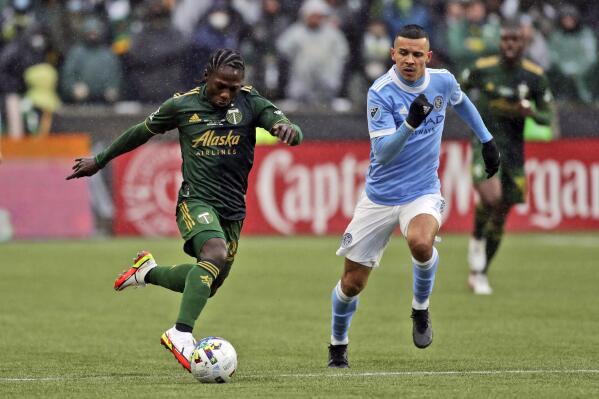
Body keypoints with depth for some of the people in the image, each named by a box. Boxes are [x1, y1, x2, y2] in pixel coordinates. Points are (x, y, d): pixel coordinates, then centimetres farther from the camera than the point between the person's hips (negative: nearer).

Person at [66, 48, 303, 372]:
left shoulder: (250, 104, -2)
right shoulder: (183, 105, -3)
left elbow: (287, 129, -15)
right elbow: (141, 132, 12)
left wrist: (288, 129, -40)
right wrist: (100, 160, 21)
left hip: (233, 209, 4)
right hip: (197, 200, -4)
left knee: (207, 284, 13)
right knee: (216, 252, -34)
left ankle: (147, 271, 41)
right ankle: (181, 334, -37)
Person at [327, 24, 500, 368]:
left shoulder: (442, 81, -4)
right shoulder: (381, 92, -17)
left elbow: (461, 101, 22)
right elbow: (383, 153, -24)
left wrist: (487, 140, 24)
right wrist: (410, 123, -40)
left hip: (423, 193, 1)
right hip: (380, 196, -1)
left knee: (421, 243, -35)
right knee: (352, 282, 4)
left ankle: (421, 308, -6)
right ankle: (338, 344, 33)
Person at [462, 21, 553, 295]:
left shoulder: (535, 76, -3)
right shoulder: (482, 69, -6)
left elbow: (547, 117, 2)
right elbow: (461, 87, 15)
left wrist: (532, 112, -18)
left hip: (514, 149, 3)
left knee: (500, 216, 8)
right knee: (491, 197, -29)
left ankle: (479, 274, 24)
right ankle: (477, 239, 1)